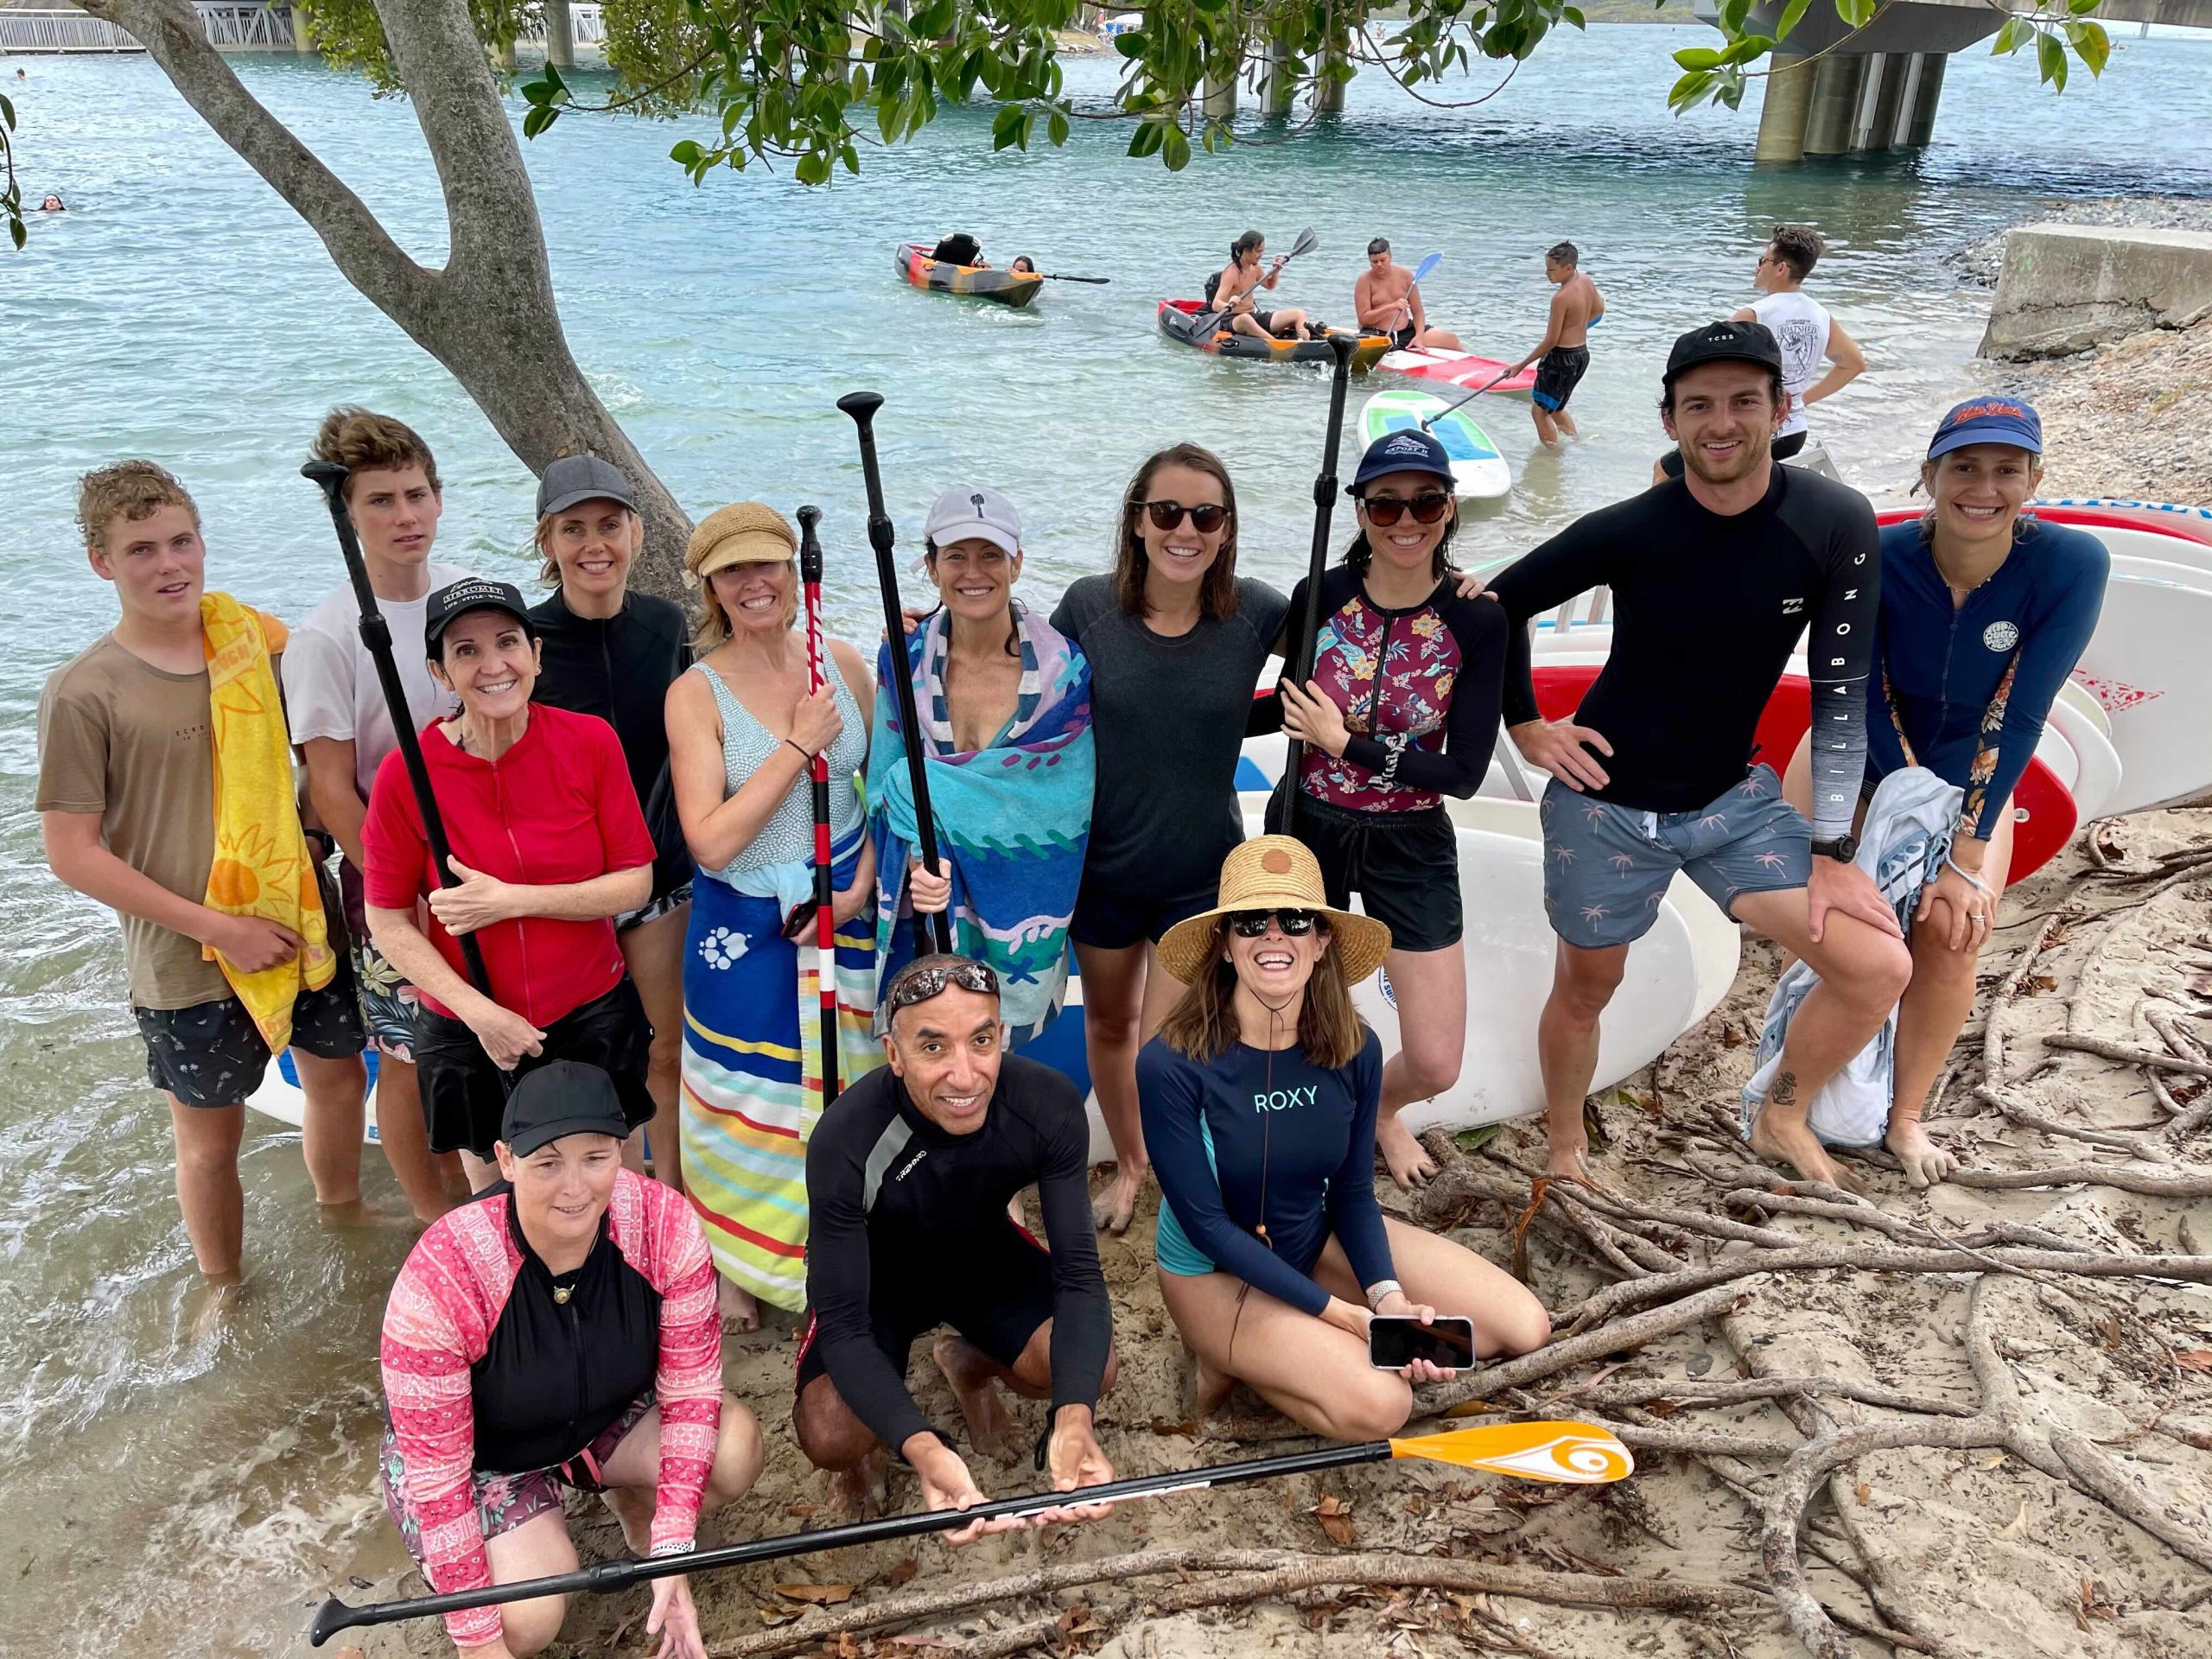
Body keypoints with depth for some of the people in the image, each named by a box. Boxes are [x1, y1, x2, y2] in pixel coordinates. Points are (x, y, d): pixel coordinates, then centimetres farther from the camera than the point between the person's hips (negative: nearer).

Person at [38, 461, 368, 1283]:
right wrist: (220, 928, -15)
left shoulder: (257, 642, -1)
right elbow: (73, 853, -12)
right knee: (210, 1137, 12)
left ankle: (344, 1220, 48)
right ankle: (224, 1291, 36)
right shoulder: (83, 692, -12)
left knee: (337, 1079, 21)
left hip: (304, 927, 4)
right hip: (188, 964, -4)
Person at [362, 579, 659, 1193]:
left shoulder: (590, 742, -11)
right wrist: (478, 1010, -16)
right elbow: (388, 919, -7)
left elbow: (634, 884, -9)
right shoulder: (407, 773, -14)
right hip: (469, 1033, 0)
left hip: (594, 1018, 1)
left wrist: (511, 900, -21)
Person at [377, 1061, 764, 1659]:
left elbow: (691, 1386, -17)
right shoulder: (442, 1278, -35)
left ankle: (632, 1505, 11)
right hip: (481, 1455, -3)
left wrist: (671, 1553, -22)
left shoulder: (662, 1224, -28)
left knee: (735, 1453, -22)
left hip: (609, 1414, 3)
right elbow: (436, 1473, -26)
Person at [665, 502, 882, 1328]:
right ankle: (733, 1266, 31)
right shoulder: (697, 693, -13)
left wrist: (862, 885, -5)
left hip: (846, 909, 3)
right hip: (744, 928, -3)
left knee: (847, 1083, 13)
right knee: (746, 1096, 9)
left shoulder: (842, 664, -1)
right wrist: (800, 743, -21)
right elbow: (712, 841, -21)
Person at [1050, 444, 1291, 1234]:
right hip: (1101, 868, 2)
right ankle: (1129, 1163, 51)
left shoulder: (1256, 613, -13)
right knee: (1108, 1026, 22)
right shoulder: (1088, 607, -12)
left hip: (1203, 878, -2)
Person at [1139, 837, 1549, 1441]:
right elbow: (1206, 1225, -22)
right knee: (1377, 1406, -27)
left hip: (1319, 1240, 6)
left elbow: (1353, 1191, -3)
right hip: (1216, 1272, -6)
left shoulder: (1354, 1049, -12)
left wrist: (1390, 1298, -21)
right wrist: (1345, 1314, -24)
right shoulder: (1172, 1066, -26)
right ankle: (1229, 1357, 1)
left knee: (1525, 1328, -3)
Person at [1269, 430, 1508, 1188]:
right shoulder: (1320, 597, -10)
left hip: (1411, 848, 0)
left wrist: (1345, 741, -21)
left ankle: (1380, 1107, 40)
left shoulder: (1477, 621, -12)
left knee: (1435, 1064, 4)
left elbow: (1464, 772, -16)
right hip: (1306, 831, 0)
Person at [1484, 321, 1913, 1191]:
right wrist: (1525, 727, -4)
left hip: (1732, 795, 2)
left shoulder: (1836, 524, -13)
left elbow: (1841, 694, -9)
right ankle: (1565, 1149, 41)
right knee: (1584, 993, 12)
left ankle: (1783, 1118, 20)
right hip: (1606, 801, -2)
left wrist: (1831, 851, -9)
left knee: (1880, 966, -8)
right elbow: (1502, 604, 1)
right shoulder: (1626, 532, -16)